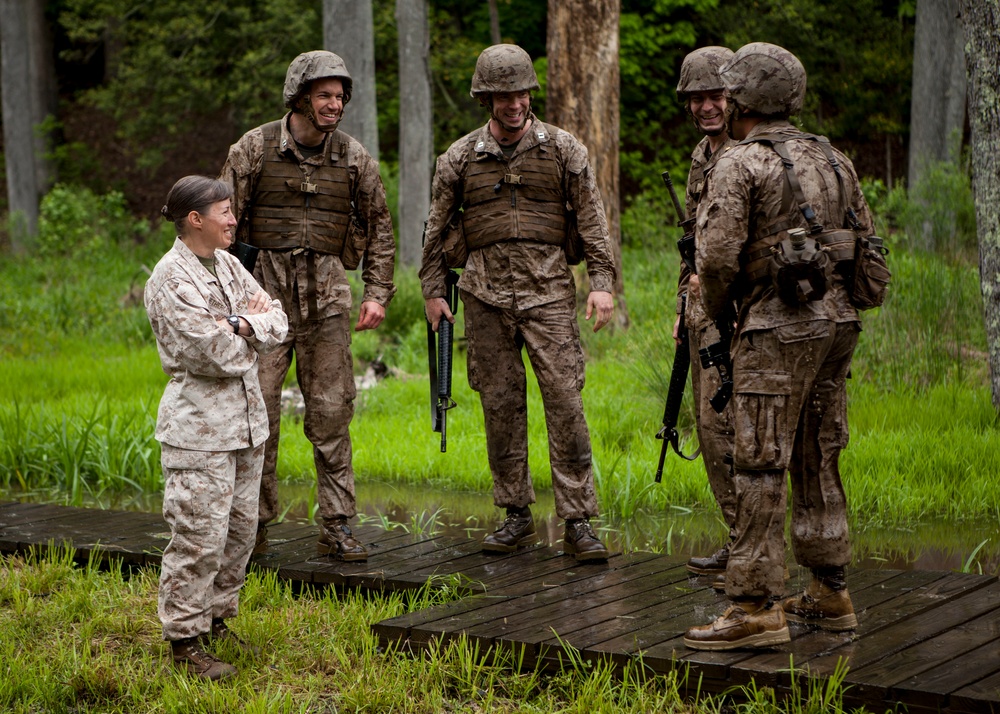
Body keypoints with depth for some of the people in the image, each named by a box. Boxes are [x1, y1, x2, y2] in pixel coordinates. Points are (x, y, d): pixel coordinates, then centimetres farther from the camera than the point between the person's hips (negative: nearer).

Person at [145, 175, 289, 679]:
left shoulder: (227, 265, 12)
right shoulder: (171, 278, -14)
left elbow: (276, 321, 9)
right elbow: (216, 355, -20)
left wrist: (242, 326, -10)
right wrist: (251, 324, -3)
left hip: (244, 420, 9)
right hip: (199, 429, -8)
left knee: (240, 528, 13)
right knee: (200, 535, -6)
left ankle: (217, 619, 27)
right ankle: (185, 641, 3)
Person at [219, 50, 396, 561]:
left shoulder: (353, 157, 5)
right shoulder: (254, 148, -2)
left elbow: (378, 227, 14)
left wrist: (377, 293, 5)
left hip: (327, 296, 2)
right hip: (264, 292, -2)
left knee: (331, 413, 1)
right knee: (257, 410, -2)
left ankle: (336, 527, 7)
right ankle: (254, 525, 11)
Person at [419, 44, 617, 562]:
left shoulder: (563, 150, 3)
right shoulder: (460, 158, 6)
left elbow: (592, 220, 3)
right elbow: (438, 229, 14)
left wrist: (602, 282, -6)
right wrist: (432, 290, 10)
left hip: (548, 292, -1)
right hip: (486, 296, 2)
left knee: (565, 400, -7)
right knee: (500, 405, 5)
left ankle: (578, 522, -4)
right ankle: (516, 516, 16)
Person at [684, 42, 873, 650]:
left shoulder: (741, 163, -9)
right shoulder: (832, 159, 14)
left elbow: (719, 254, -16)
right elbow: (866, 242, 17)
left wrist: (715, 307, 3)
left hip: (779, 328, -8)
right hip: (838, 323, 8)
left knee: (761, 466, -6)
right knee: (818, 459, 15)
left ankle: (757, 609, -7)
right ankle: (830, 594, 21)